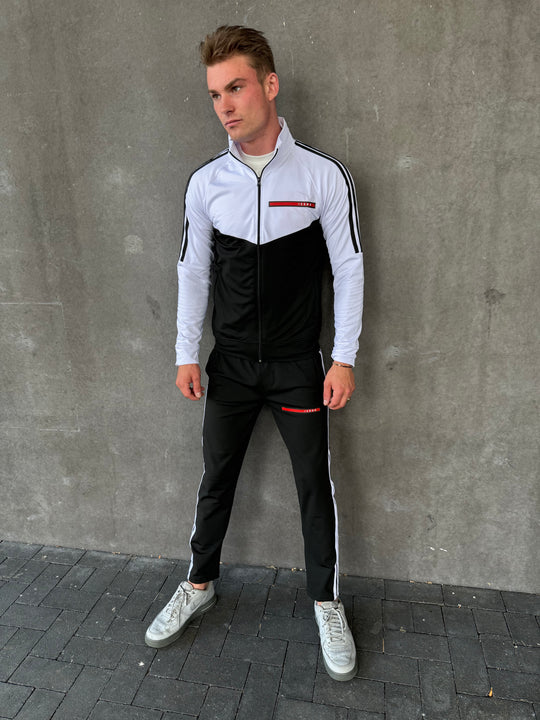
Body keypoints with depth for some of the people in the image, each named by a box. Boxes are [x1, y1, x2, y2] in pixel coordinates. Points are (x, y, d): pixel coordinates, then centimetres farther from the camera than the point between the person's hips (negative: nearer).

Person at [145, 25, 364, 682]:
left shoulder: (325, 176, -6)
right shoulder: (205, 183, 1)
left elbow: (348, 267, -3)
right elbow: (193, 271, 6)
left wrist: (344, 359, -6)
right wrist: (186, 354, 5)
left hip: (298, 365, -1)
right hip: (230, 364, 2)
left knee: (315, 485, 7)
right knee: (216, 480, 13)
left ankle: (326, 603, 30)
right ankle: (199, 585, 37)